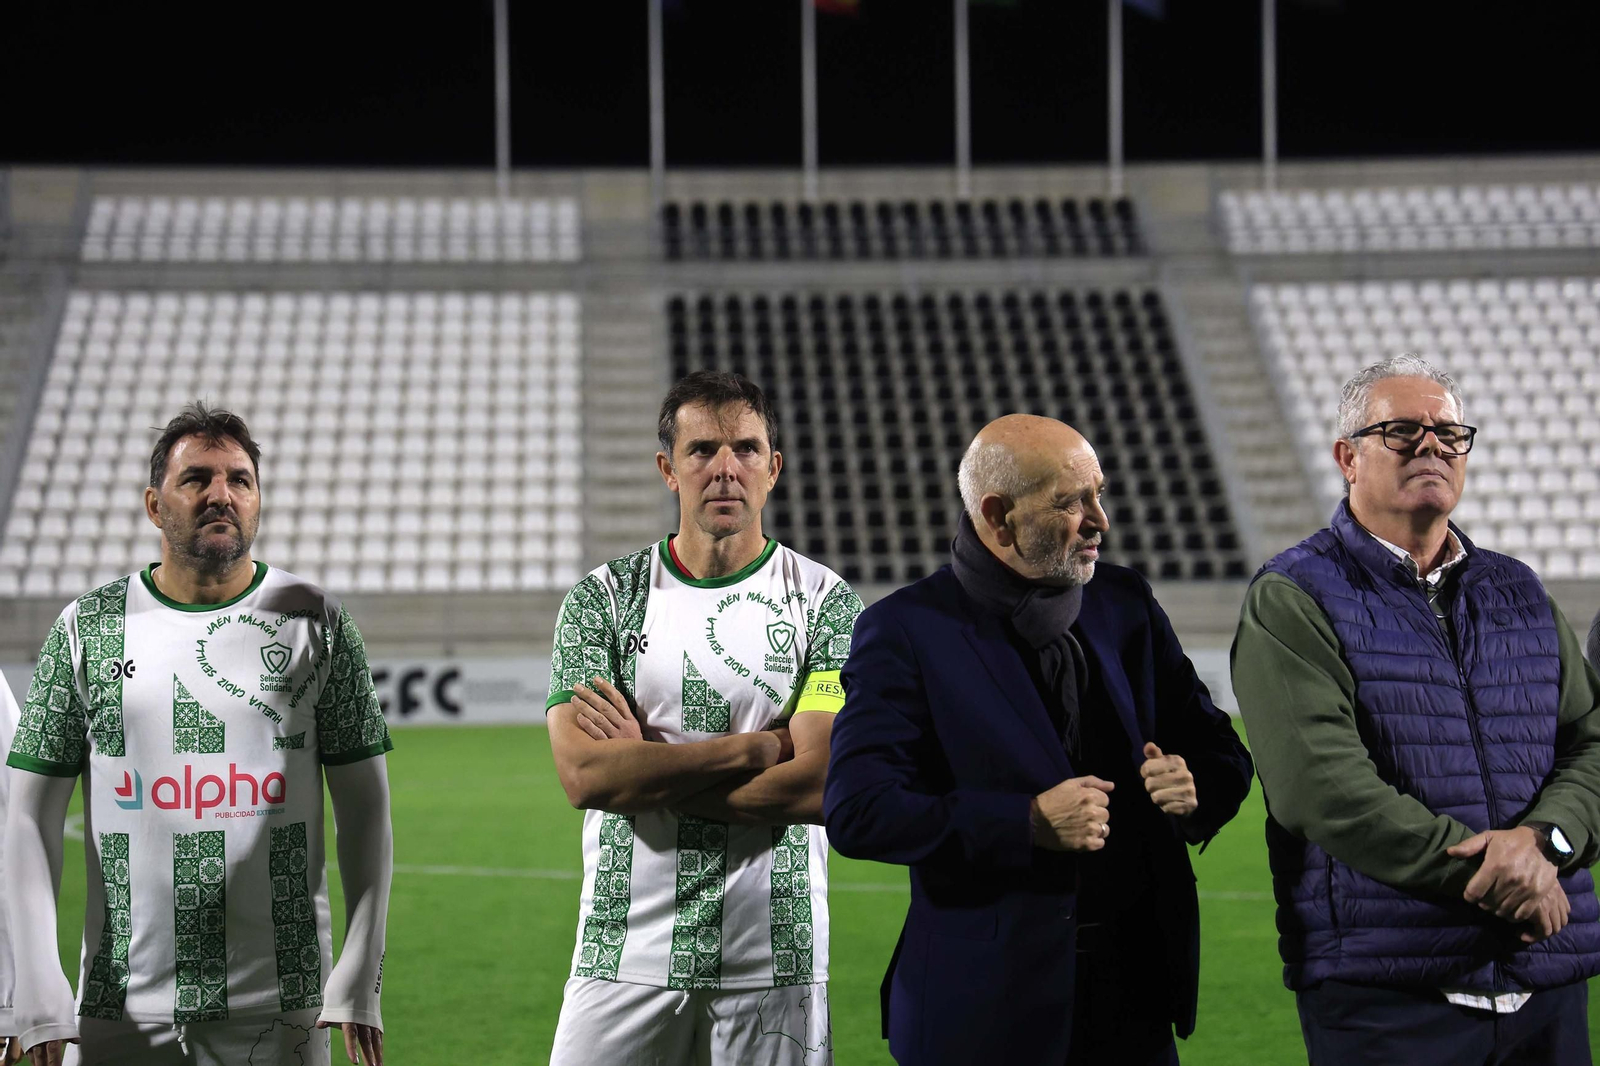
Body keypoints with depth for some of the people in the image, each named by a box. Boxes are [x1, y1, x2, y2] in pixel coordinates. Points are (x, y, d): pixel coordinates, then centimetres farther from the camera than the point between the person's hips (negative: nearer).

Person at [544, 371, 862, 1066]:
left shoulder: (825, 602, 1)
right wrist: (762, 746, -12)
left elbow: (817, 786, -10)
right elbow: (583, 775, -11)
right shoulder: (603, 597, 3)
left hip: (773, 962, 0)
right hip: (626, 953, 0)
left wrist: (644, 768, -9)